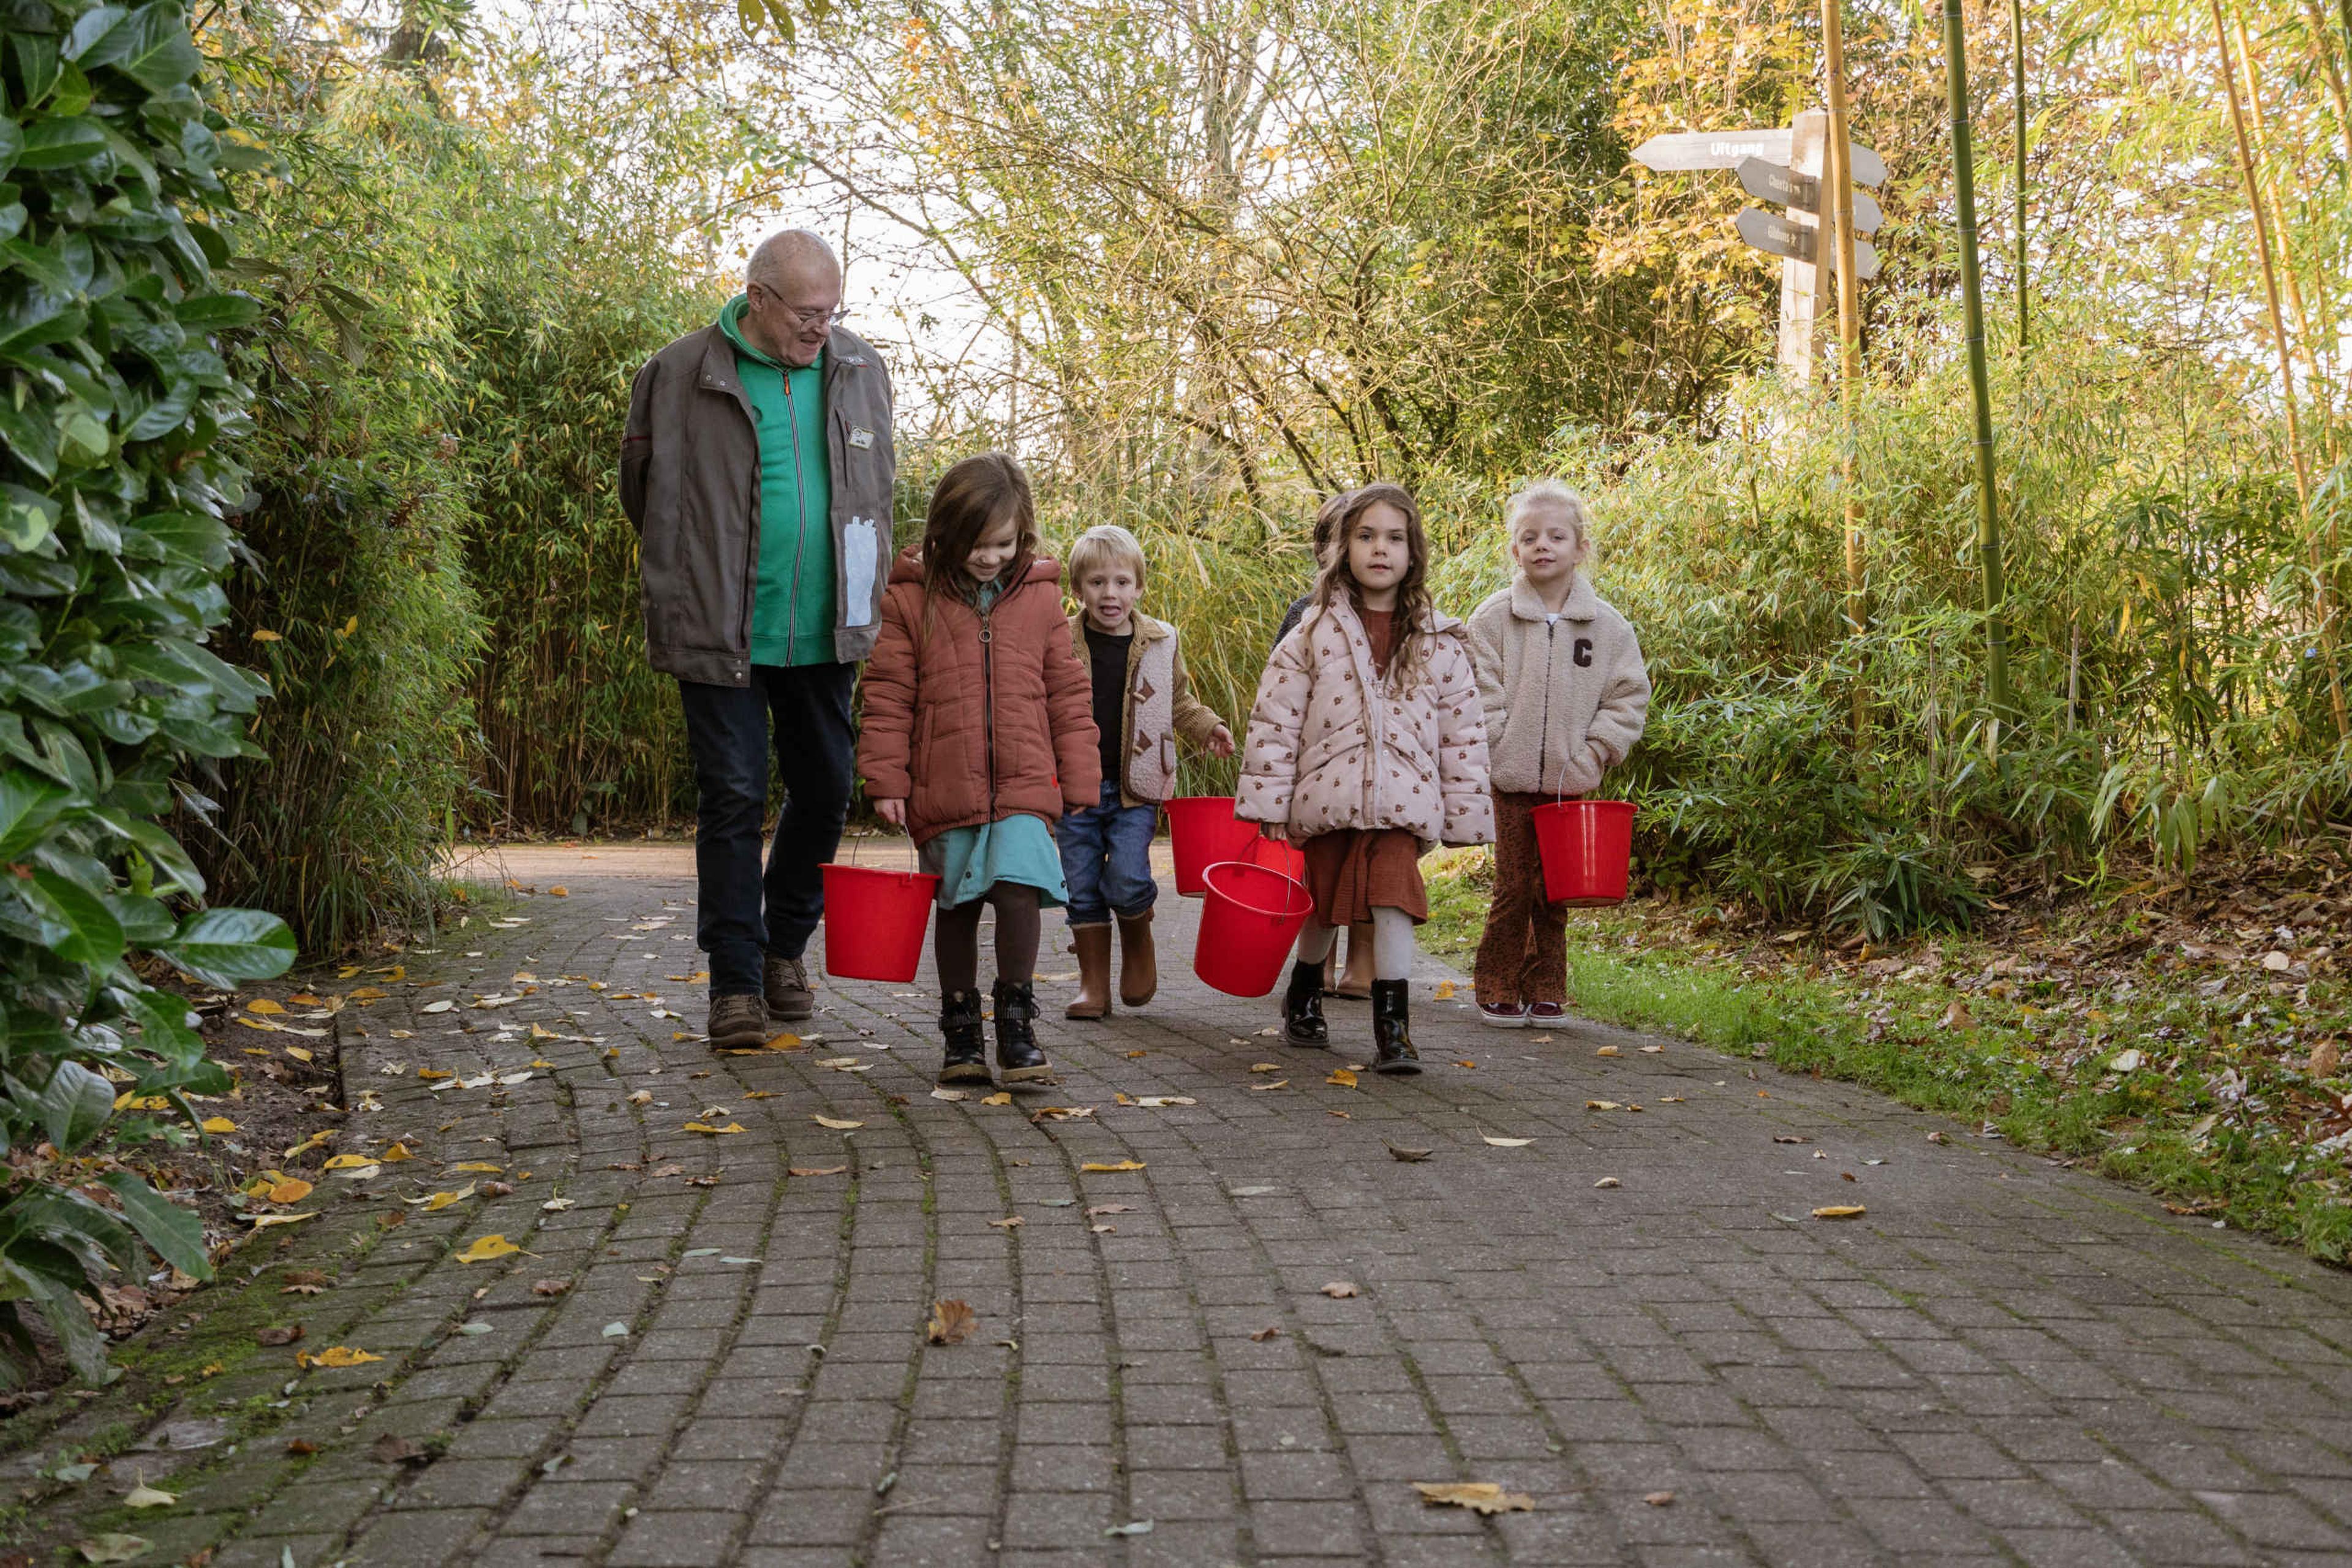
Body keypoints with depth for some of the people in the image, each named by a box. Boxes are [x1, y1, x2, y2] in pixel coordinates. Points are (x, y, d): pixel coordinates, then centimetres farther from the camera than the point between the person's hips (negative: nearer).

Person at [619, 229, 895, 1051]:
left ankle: (785, 946, 32)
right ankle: (736, 982, 5)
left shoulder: (861, 370, 5)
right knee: (732, 800, -3)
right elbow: (648, 496, 5)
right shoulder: (681, 375, -7)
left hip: (825, 633, 4)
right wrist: (687, 591, 8)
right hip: (723, 633, -4)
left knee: (825, 791, 12)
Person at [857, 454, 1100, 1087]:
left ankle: (1017, 1024, -1)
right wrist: (886, 777, -4)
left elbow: (1068, 695, 10)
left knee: (1019, 890, -17)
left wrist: (1080, 779, 8)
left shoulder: (1040, 597, 6)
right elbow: (888, 695, 2)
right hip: (944, 791, 0)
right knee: (957, 906, 10)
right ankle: (961, 1031, 24)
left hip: (1024, 788, 0)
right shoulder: (912, 599, 1)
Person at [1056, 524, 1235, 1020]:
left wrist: (1207, 727, 3)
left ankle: (1138, 942, 19)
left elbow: (1179, 702, 18)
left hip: (1135, 787, 0)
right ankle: (1094, 984, 17)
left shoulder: (1161, 642, 5)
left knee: (1127, 882, -13)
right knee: (1082, 888, 4)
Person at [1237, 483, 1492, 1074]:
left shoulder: (1439, 643, 4)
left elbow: (1463, 731, 7)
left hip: (1401, 802, 0)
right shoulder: (1316, 632, 0)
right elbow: (1274, 720, -1)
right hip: (1327, 796, 0)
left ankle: (1393, 1028, -11)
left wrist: (1463, 814, 4)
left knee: (1394, 899, -16)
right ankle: (1304, 994, 42)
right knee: (1325, 904, 15)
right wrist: (1271, 804, -4)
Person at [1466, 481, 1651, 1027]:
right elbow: (1480, 699, -3)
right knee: (1514, 888, -1)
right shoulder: (1493, 618, -2)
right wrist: (1501, 755, -10)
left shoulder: (1607, 625, 2)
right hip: (1512, 782, -1)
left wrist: (1587, 762, -4)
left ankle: (1544, 993, 17)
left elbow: (1628, 698, 3)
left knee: (1554, 891, 6)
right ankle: (1497, 991, 11)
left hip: (1570, 783, 2)